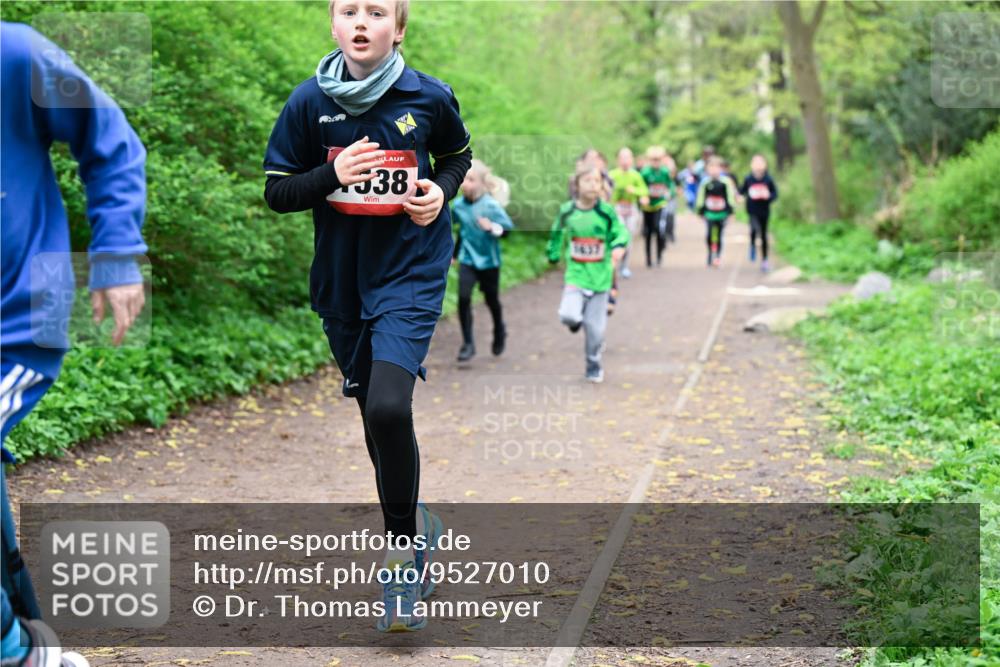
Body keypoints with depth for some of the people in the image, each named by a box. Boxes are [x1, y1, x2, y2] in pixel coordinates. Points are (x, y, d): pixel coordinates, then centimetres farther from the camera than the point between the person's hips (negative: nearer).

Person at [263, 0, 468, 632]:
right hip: (342, 282, 3)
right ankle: (417, 526, 38)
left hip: (412, 275, -3)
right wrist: (332, 175, -17)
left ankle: (402, 549, -5)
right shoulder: (310, 101, -3)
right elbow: (277, 192, 1)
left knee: (389, 406, -23)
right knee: (376, 419, 13)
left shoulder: (429, 97, -4)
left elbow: (457, 154, 15)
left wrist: (441, 190, -6)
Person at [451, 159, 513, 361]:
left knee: (491, 300, 13)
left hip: (488, 261, -3)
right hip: (467, 259, 3)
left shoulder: (491, 205, -17)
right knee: (463, 298, -13)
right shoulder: (458, 205, -3)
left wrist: (493, 228, -35)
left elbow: (508, 227, -16)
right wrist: (455, 252, 22)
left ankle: (499, 332, 43)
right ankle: (468, 343, -4)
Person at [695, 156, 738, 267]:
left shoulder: (726, 182, -4)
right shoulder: (705, 182, 0)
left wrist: (730, 212, 1)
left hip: (722, 213, 0)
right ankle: (711, 255, 9)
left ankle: (717, 257, 16)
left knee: (718, 237, 5)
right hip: (709, 213, 0)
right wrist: (700, 211, 9)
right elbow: (701, 198, 8)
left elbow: (731, 197, 2)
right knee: (709, 236, -8)